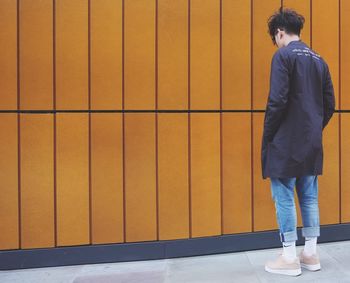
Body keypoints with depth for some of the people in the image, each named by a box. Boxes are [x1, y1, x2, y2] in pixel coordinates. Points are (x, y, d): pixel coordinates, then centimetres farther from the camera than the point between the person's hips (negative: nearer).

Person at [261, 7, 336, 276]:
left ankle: (289, 258, 6)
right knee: (309, 197, 13)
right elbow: (330, 104, 12)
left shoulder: (283, 56, -9)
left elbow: (277, 101, -18)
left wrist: (267, 137, -8)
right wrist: (315, 130, 19)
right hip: (312, 143, 7)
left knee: (284, 198, 1)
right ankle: (311, 254, 21)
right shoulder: (319, 60, 13)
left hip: (286, 142, -7)